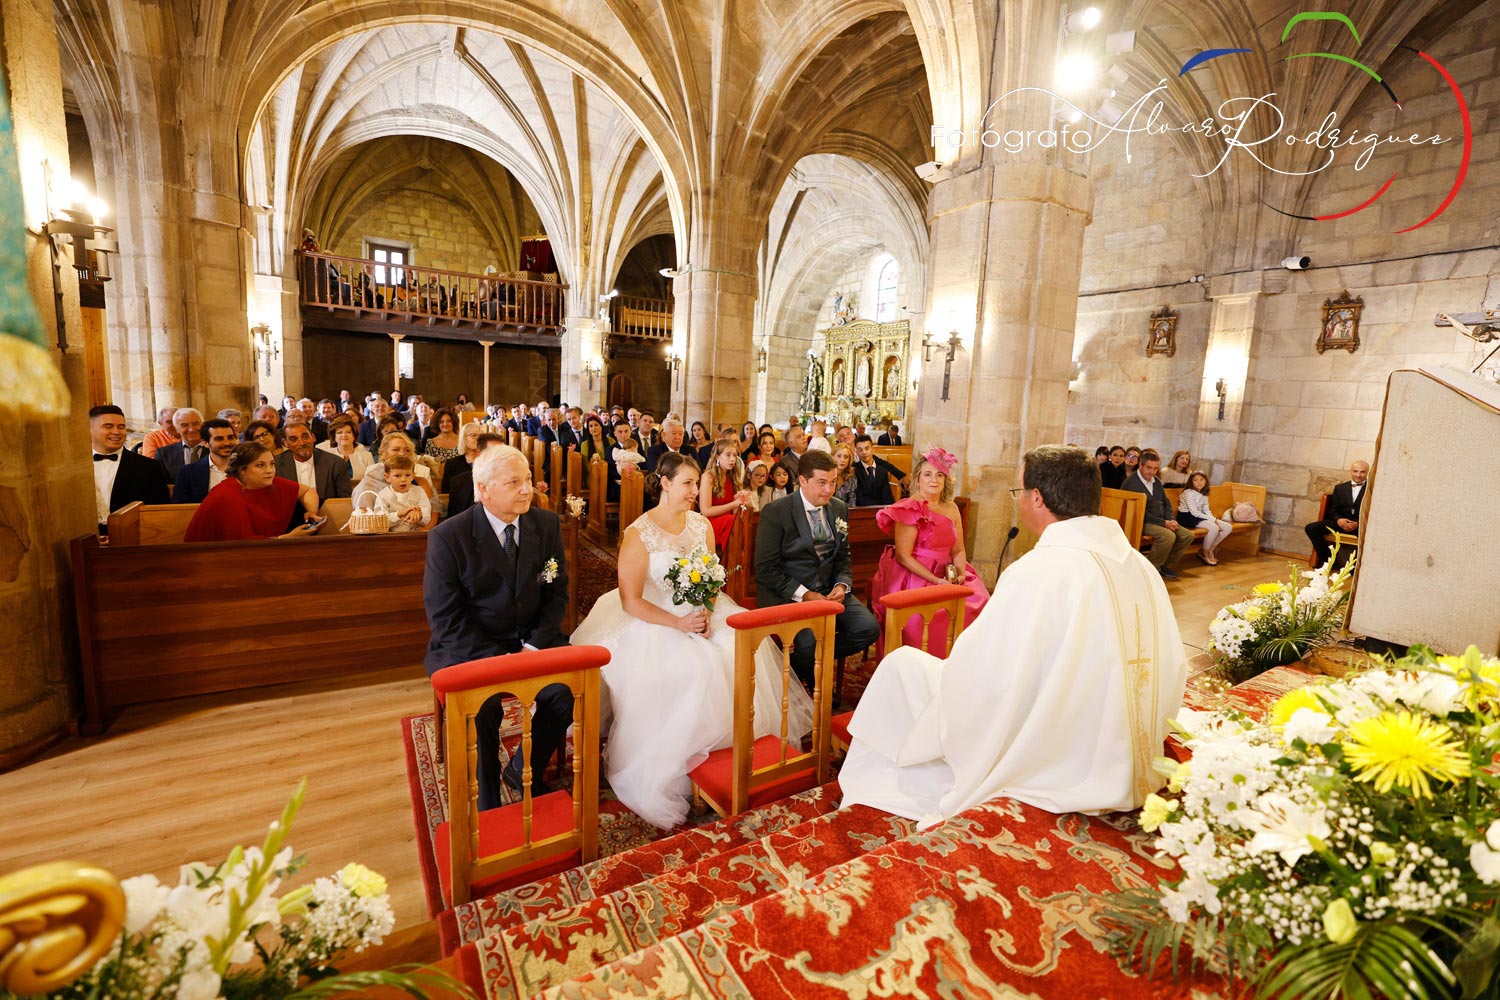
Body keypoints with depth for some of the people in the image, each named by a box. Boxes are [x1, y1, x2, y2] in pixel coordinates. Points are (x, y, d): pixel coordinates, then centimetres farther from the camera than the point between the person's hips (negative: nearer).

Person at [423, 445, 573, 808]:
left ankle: (523, 770, 7)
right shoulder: (447, 537, -13)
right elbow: (445, 620, -12)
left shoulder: (547, 524, -2)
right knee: (482, 707, -29)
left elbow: (556, 595, 3)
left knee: (571, 688, -20)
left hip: (533, 639, 3)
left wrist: (534, 647, -12)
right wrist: (497, 659, -22)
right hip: (468, 646, -3)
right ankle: (487, 805, -2)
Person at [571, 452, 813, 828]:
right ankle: (670, 766, -7)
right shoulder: (638, 534, -12)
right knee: (687, 669, -30)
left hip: (702, 615, 5)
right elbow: (630, 601, -13)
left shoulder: (702, 525, 5)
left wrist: (708, 614, -11)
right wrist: (678, 624, -22)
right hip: (652, 623, -5)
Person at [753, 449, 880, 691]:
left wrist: (842, 585, -5)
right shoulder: (775, 512, -9)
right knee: (808, 642, -29)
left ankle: (815, 659, 9)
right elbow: (765, 569, -11)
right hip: (787, 595, -5)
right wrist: (803, 594, -18)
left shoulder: (840, 509, 9)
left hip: (829, 591, 6)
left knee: (869, 628, -15)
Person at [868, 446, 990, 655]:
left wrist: (961, 573, -7)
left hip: (945, 574, 7)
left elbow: (958, 550, 14)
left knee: (978, 600, -15)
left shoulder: (951, 508, 12)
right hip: (911, 576, -6)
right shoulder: (910, 510, -8)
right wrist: (936, 581, -18)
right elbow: (903, 556, -13)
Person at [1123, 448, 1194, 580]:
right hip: (1142, 523, -9)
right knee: (1168, 536, -30)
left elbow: (1166, 503, 19)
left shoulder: (1156, 481, 14)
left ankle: (1167, 565, 11)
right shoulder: (1131, 482, -14)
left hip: (1161, 521, 9)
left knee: (1188, 535, -2)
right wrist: (1164, 523, -19)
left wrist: (1171, 520, -2)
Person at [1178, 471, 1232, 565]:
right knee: (1214, 528, -29)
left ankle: (1210, 550, 7)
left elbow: (1207, 511, 8)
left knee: (1228, 527, -3)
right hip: (1187, 517, -9)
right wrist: (1213, 520, -18)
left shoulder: (1204, 494, 12)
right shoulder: (1189, 492, -15)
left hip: (1199, 516, 9)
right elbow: (1194, 512, -19)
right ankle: (1204, 553, -7)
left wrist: (1214, 519, -13)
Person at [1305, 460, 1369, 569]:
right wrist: (1338, 519, -10)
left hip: (1362, 525, -4)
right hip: (1341, 522, 4)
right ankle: (1327, 558, -7)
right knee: (1311, 528, -19)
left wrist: (1358, 523, -20)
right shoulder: (1340, 488, 18)